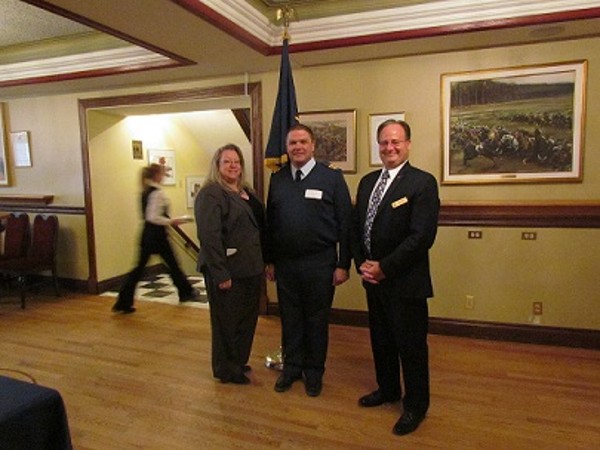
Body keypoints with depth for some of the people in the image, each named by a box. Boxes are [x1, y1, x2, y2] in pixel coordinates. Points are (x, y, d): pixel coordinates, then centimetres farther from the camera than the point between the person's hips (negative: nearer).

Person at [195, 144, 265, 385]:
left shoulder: (246, 193, 12)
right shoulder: (211, 193, -13)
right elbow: (209, 236, -20)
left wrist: (262, 264, 10)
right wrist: (221, 274, -22)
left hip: (251, 269, 8)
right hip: (229, 271, -8)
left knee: (247, 319, 18)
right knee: (227, 322, 9)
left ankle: (239, 362, 39)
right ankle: (226, 370, 29)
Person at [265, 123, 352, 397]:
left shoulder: (332, 177, -4)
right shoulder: (277, 179, 6)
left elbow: (345, 223, -6)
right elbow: (270, 222, 9)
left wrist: (343, 264, -8)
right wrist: (270, 260, 9)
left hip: (320, 264, -3)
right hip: (285, 263, 3)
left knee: (317, 320, 11)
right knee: (290, 318, 15)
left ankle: (314, 371, 30)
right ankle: (291, 367, 34)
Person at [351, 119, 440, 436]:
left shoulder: (423, 182, -12)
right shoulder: (367, 181, 10)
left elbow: (422, 236, -19)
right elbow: (356, 225, 12)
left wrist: (384, 267, -17)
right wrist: (361, 263, -2)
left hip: (405, 281, -6)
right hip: (372, 278, 7)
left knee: (411, 344, 7)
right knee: (380, 339, 20)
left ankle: (415, 406, 28)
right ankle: (387, 389, 42)